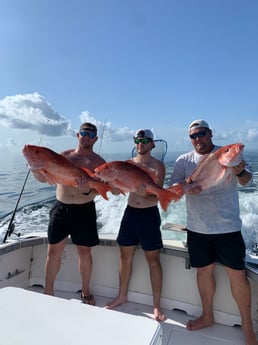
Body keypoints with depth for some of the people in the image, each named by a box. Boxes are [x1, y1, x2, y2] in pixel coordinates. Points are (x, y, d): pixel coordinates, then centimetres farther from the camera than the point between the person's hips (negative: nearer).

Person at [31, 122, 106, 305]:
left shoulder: (99, 162, -1)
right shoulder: (63, 156, 7)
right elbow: (43, 178, 8)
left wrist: (88, 190, -30)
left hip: (84, 210, -2)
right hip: (60, 208, 2)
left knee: (85, 252, 9)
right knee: (53, 251, 9)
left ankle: (86, 291, 31)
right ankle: (48, 291, 30)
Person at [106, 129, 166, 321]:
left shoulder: (158, 166, -5)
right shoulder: (128, 164, 6)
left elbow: (156, 196, -14)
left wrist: (141, 191, -31)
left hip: (149, 215, -4)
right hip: (130, 213, 4)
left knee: (153, 260, 5)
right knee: (125, 257, 14)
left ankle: (157, 305, 20)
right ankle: (122, 296, 34)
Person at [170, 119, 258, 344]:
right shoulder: (184, 160, 3)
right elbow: (173, 185, -6)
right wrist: (186, 188, -29)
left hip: (228, 227, -2)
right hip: (197, 228, 2)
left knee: (238, 274, 5)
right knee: (204, 270, 14)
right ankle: (207, 316, 35)